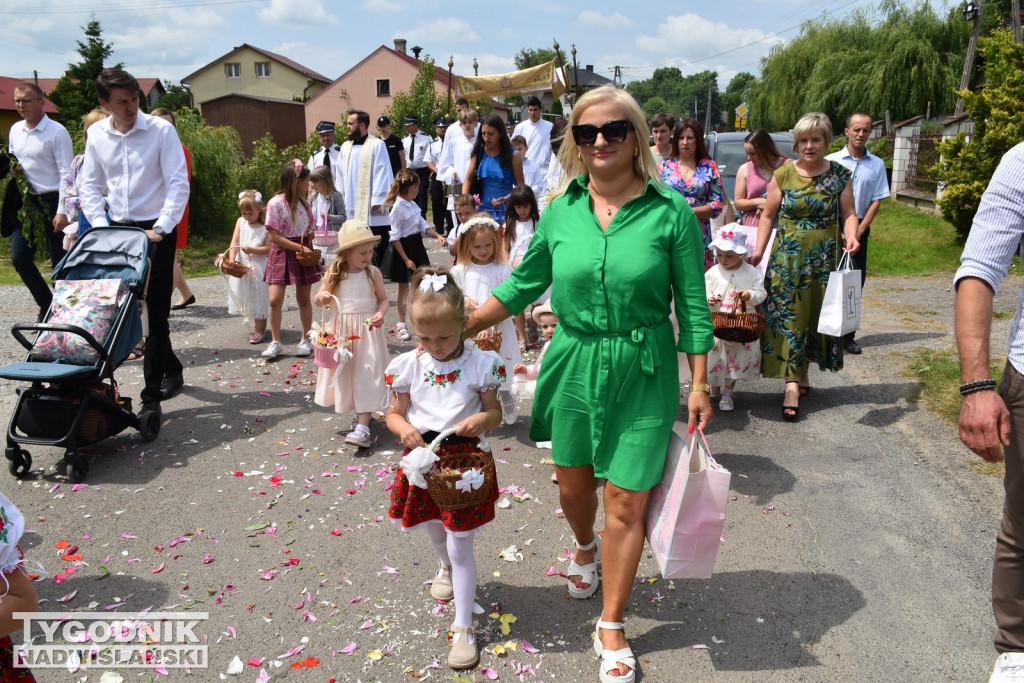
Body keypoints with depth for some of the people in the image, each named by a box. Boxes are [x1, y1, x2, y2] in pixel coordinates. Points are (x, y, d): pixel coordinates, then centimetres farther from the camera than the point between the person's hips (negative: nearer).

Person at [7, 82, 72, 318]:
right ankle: (47, 305, 19)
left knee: (59, 261, -1)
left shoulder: (57, 132, -10)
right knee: (20, 258, 5)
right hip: (25, 201, 7)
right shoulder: (15, 130, 11)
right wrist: (12, 168, 0)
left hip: (51, 201, -7)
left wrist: (62, 211, -18)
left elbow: (66, 173, -13)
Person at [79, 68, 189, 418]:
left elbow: (179, 184, -12)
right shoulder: (96, 134, 5)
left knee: (157, 310, -5)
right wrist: (102, 227, -4)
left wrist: (161, 228, -20)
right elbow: (90, 187, 10)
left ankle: (152, 395, 0)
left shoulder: (161, 130, -9)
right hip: (118, 230, 5)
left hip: (156, 229, -5)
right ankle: (172, 369, 30)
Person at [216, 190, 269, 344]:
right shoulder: (241, 222, 5)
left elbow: (268, 249, -11)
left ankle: (259, 331, 7)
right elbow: (234, 243, -3)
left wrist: (252, 249, -24)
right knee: (245, 296, 12)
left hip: (257, 266, -5)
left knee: (257, 298, -2)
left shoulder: (265, 227, -8)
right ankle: (260, 324, 28)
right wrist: (231, 261, -15)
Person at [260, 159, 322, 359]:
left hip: (303, 251, 4)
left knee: (304, 298, 8)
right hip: (282, 253, -4)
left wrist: (310, 245, -5)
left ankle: (305, 340, 20)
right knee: (275, 299, -8)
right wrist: (300, 248, -18)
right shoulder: (276, 203, -12)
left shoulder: (303, 202, 7)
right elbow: (274, 236, -15)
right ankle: (275, 342, 6)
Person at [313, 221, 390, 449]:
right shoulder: (334, 273, -3)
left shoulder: (373, 273, -5)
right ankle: (362, 413, 31)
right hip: (342, 331, 3)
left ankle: (362, 427, -11)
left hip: (367, 331, -2)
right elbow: (318, 299, 5)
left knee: (366, 377, -8)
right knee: (345, 375, 12)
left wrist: (381, 313, -18)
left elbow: (384, 299, 3)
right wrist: (321, 297, -19)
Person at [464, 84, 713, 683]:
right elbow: (523, 285, 10)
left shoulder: (670, 211, -9)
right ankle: (585, 549, 55)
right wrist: (458, 329, 6)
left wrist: (700, 385, -4)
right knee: (573, 485, 18)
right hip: (573, 365, 3)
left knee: (627, 503, 4)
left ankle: (612, 628, 25)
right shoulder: (561, 212, 0)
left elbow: (692, 303, -4)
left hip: (643, 374, -3)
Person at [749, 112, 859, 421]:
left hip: (824, 259, 1)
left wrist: (851, 235, -15)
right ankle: (793, 385, -6)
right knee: (787, 316, -6)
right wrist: (759, 250, -2)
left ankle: (801, 372, 26)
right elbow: (768, 215, 6)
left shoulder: (840, 175, 4)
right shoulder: (783, 175, 1)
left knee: (815, 315, 7)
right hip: (787, 257, -1)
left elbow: (848, 213, 5)